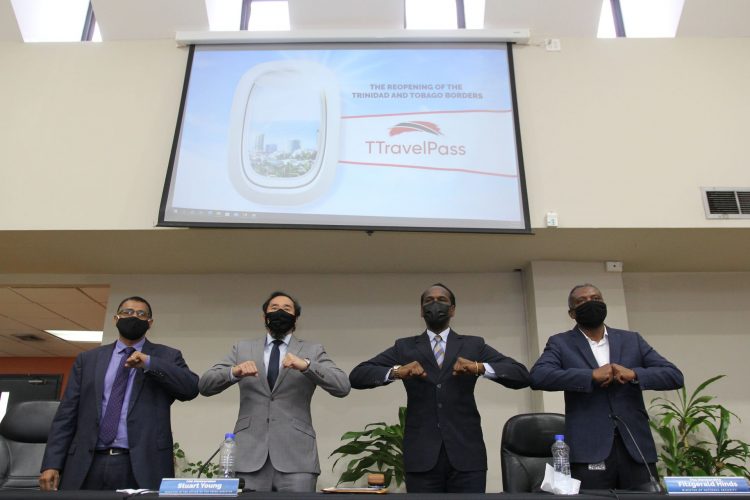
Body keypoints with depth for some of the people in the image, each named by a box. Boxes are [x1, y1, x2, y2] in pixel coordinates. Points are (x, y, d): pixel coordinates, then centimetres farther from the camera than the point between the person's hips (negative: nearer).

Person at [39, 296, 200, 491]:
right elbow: (66, 414, 11)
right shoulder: (88, 359, 15)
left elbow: (190, 388, -7)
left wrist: (149, 363, -13)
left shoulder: (166, 357, 9)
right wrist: (51, 464, 1)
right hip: (87, 467, 2)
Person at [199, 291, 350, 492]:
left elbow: (342, 387, -4)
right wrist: (234, 372, -14)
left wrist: (306, 365, -18)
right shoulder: (243, 349, 14)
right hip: (249, 455, 1)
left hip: (295, 455, -1)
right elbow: (205, 385, 6)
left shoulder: (312, 351, 9)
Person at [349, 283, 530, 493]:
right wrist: (396, 372, -17)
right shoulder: (404, 347, 11)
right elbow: (357, 376, 1)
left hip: (466, 454, 0)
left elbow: (522, 376, 1)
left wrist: (480, 368, -16)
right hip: (421, 455, 0)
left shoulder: (474, 345, 11)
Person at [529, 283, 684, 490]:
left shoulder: (632, 340, 15)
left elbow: (675, 376, 8)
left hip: (636, 448, 3)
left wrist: (634, 374, -10)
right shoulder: (560, 343, 5)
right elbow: (537, 376, -12)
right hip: (589, 451, -3)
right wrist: (592, 375, -16)